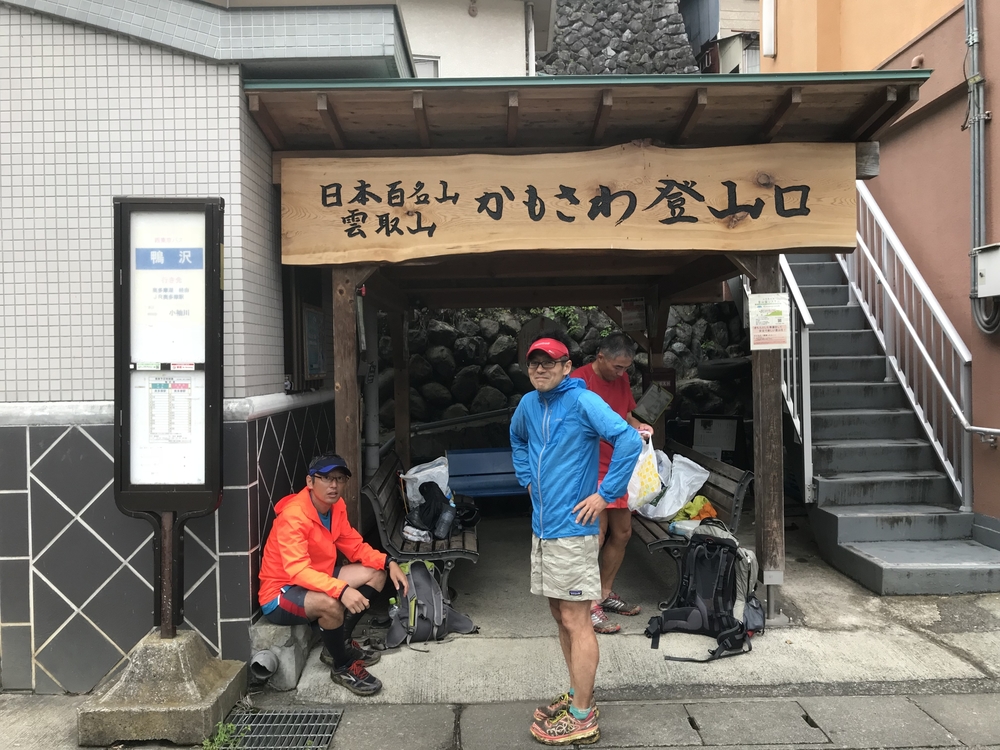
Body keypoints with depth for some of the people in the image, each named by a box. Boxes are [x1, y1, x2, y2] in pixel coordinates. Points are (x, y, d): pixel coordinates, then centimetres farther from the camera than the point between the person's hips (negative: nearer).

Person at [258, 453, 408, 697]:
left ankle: (339, 644, 11)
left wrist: (389, 562, -11)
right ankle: (342, 667, -8)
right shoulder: (293, 516, -29)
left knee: (376, 573, 1)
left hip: (315, 581, 9)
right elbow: (298, 571, -38)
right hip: (280, 594, -9)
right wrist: (341, 590, -49)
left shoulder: (336, 506, -3)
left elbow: (355, 546, 5)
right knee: (331, 604, -37)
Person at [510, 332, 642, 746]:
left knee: (575, 621, -1)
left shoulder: (583, 401, -14)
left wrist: (605, 494, -21)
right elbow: (517, 438, 31)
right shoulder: (529, 404, 9)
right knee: (561, 616, 17)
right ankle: (578, 695, 31)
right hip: (542, 526, 8)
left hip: (571, 529, -8)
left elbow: (629, 439, -24)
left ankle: (582, 718, 10)